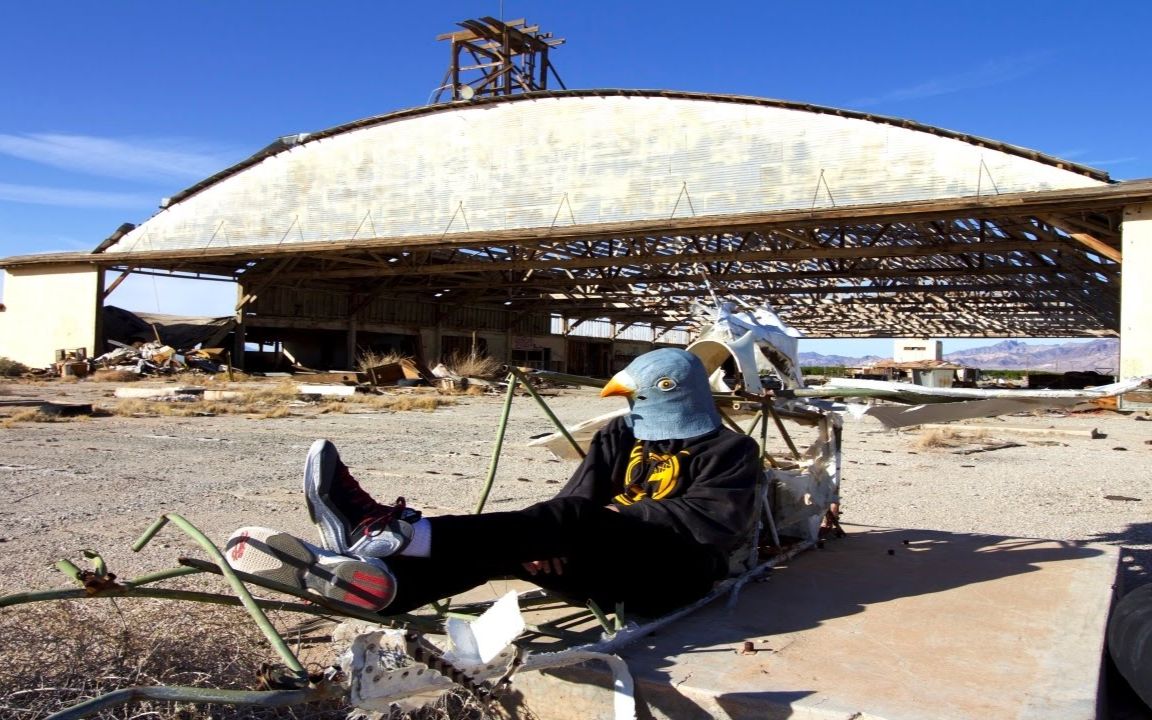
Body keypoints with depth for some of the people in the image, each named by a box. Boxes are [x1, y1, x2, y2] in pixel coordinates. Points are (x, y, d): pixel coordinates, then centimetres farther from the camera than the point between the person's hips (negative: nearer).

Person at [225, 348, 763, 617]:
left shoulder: (730, 451, 3)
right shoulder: (621, 436, 17)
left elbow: (710, 523, -14)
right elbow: (577, 498, 3)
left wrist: (627, 514, -13)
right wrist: (552, 540, -18)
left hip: (670, 575, -6)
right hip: (605, 570, 6)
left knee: (578, 520, -34)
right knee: (505, 545, -22)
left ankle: (405, 533, -47)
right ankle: (377, 580, -48)